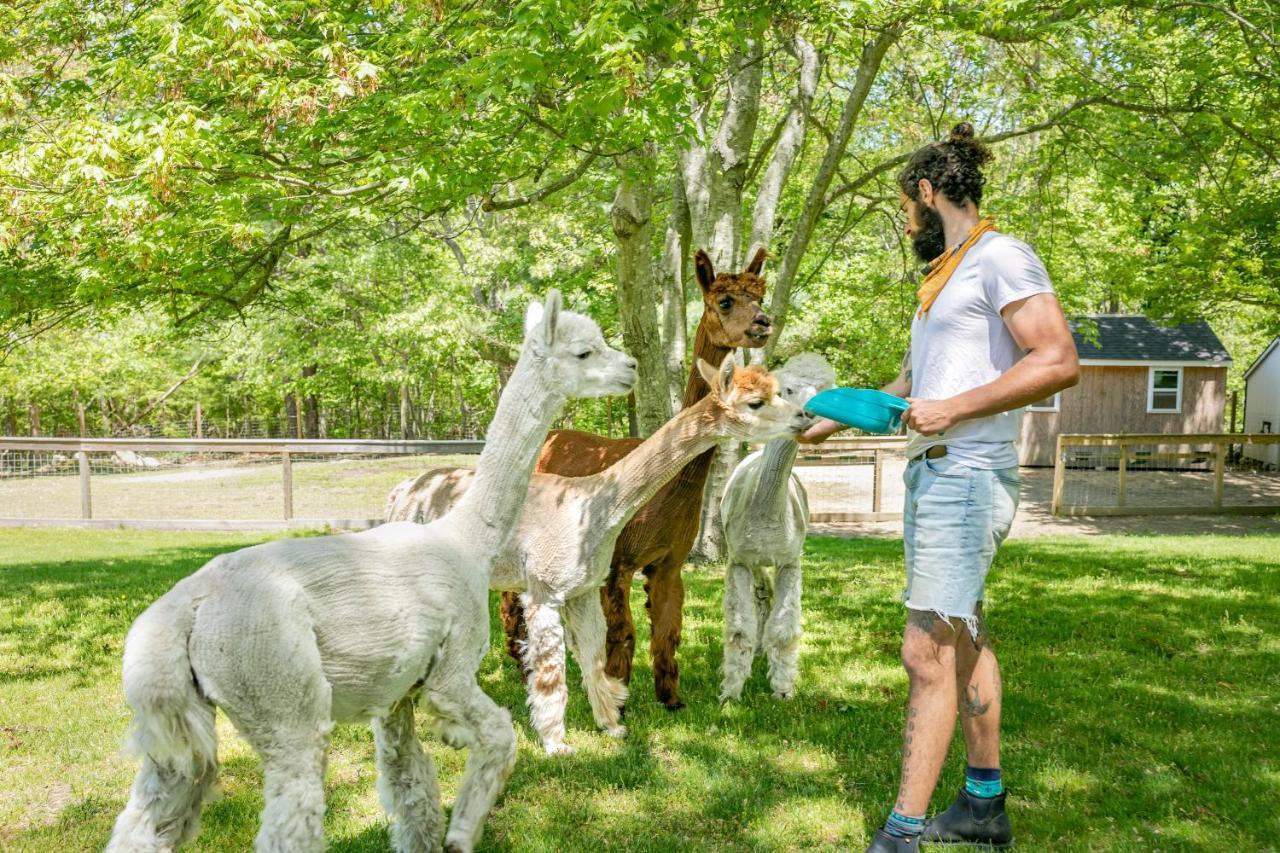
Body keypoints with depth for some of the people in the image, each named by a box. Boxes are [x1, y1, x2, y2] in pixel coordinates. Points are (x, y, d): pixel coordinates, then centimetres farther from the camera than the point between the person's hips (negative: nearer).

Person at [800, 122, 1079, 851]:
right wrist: (831, 422, 32)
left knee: (929, 654, -10)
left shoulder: (1000, 257, -9)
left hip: (970, 477, -10)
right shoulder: (943, 278, 20)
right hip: (930, 474, 10)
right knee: (965, 639, 13)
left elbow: (1060, 362, -19)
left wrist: (953, 409, -19)